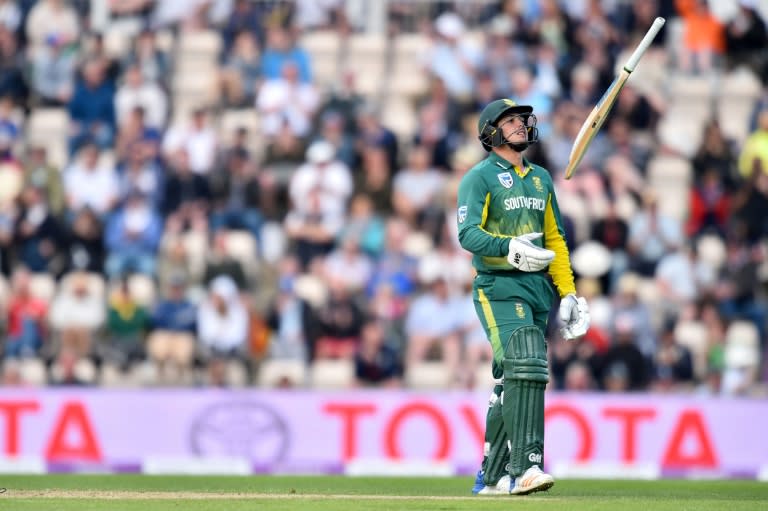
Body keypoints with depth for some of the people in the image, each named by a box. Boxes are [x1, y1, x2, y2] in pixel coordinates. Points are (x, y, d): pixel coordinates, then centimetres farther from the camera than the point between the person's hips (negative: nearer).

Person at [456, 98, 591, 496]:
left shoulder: (541, 179, 20)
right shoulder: (480, 178, -2)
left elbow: (555, 239, 22)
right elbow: (468, 233, -15)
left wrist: (568, 293, 14)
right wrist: (510, 249, -31)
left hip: (538, 289, 7)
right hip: (499, 288, -7)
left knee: (513, 382, 7)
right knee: (525, 371, -22)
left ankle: (491, 476, 13)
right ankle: (524, 467, -29)